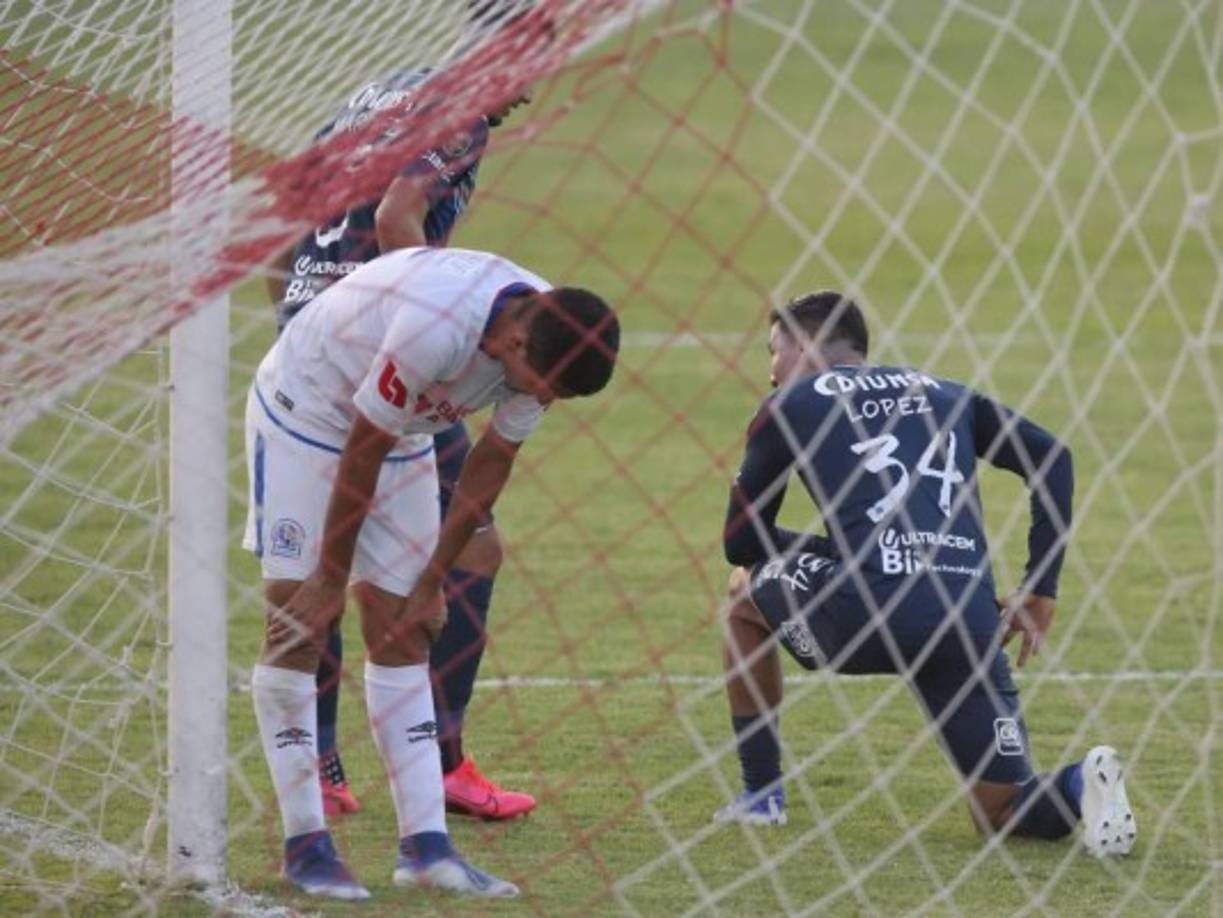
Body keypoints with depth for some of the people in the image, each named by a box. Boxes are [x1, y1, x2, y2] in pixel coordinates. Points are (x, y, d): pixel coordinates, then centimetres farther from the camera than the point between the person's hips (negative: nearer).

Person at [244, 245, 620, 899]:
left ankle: (425, 845, 0)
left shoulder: (549, 337, -17)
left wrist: (432, 582, 3)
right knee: (299, 624, -9)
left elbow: (490, 466, -3)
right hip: (305, 412, -7)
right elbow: (362, 452, -26)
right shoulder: (435, 327, -39)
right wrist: (331, 578, -16)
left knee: (401, 634, 3)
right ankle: (304, 845, -5)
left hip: (402, 432, 7)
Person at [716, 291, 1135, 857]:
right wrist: (1041, 592, 15)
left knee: (747, 603, 30)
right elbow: (1051, 459, 15)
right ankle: (1078, 786, -21)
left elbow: (740, 541, 23)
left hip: (870, 612, -3)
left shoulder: (792, 404, 17)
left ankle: (759, 798, 27)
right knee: (1005, 814, 12)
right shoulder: (943, 394, 26)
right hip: (970, 624, 3)